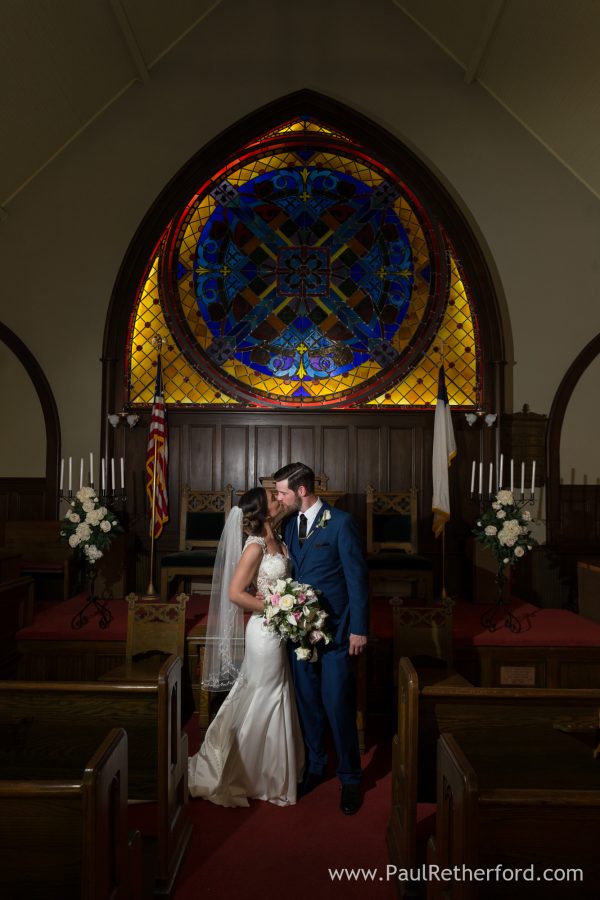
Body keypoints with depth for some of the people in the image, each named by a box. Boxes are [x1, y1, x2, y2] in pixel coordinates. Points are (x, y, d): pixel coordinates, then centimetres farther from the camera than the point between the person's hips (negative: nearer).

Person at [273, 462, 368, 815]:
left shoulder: (341, 522, -12)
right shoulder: (290, 524, 8)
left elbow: (357, 576, -11)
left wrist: (359, 629, -12)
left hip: (335, 630, -6)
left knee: (338, 705, 0)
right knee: (308, 703, 15)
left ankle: (351, 777, 20)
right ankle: (315, 766, 34)